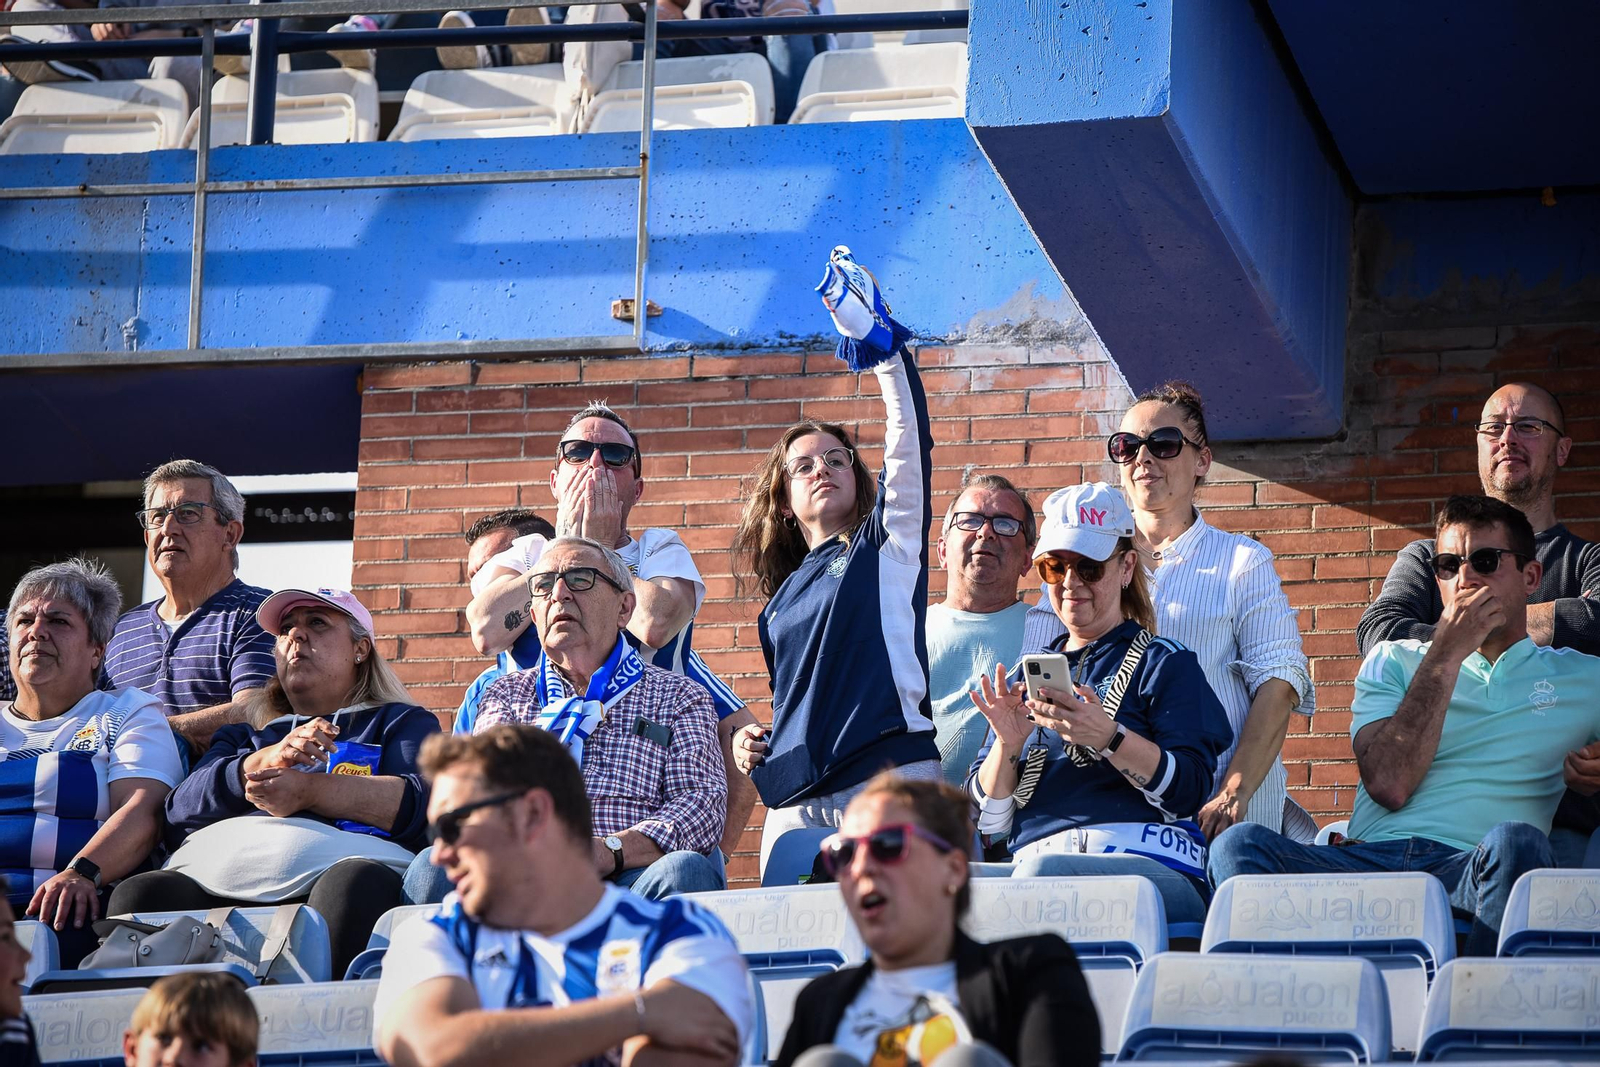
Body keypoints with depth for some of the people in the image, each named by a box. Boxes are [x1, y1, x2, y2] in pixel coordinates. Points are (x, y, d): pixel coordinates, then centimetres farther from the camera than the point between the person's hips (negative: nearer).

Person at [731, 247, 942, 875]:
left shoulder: (888, 543, 11)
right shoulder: (781, 602, 25)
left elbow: (910, 442, -2)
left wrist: (879, 340, -10)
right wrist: (752, 745, 12)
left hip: (889, 779, -5)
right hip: (795, 807, 5)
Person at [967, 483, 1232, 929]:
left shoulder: (1166, 664, 12)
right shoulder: (1027, 674, 25)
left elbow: (1189, 791, -4)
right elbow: (988, 818, 18)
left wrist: (1107, 737, -19)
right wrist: (1008, 744, -2)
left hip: (1150, 864, -3)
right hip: (1036, 860, 3)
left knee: (1044, 873, -39)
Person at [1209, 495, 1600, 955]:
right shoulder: (1393, 661, 22)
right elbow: (1388, 786, 5)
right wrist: (1445, 656, 3)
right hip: (1368, 861, 1)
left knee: (1516, 842, -38)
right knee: (1240, 844, -27)